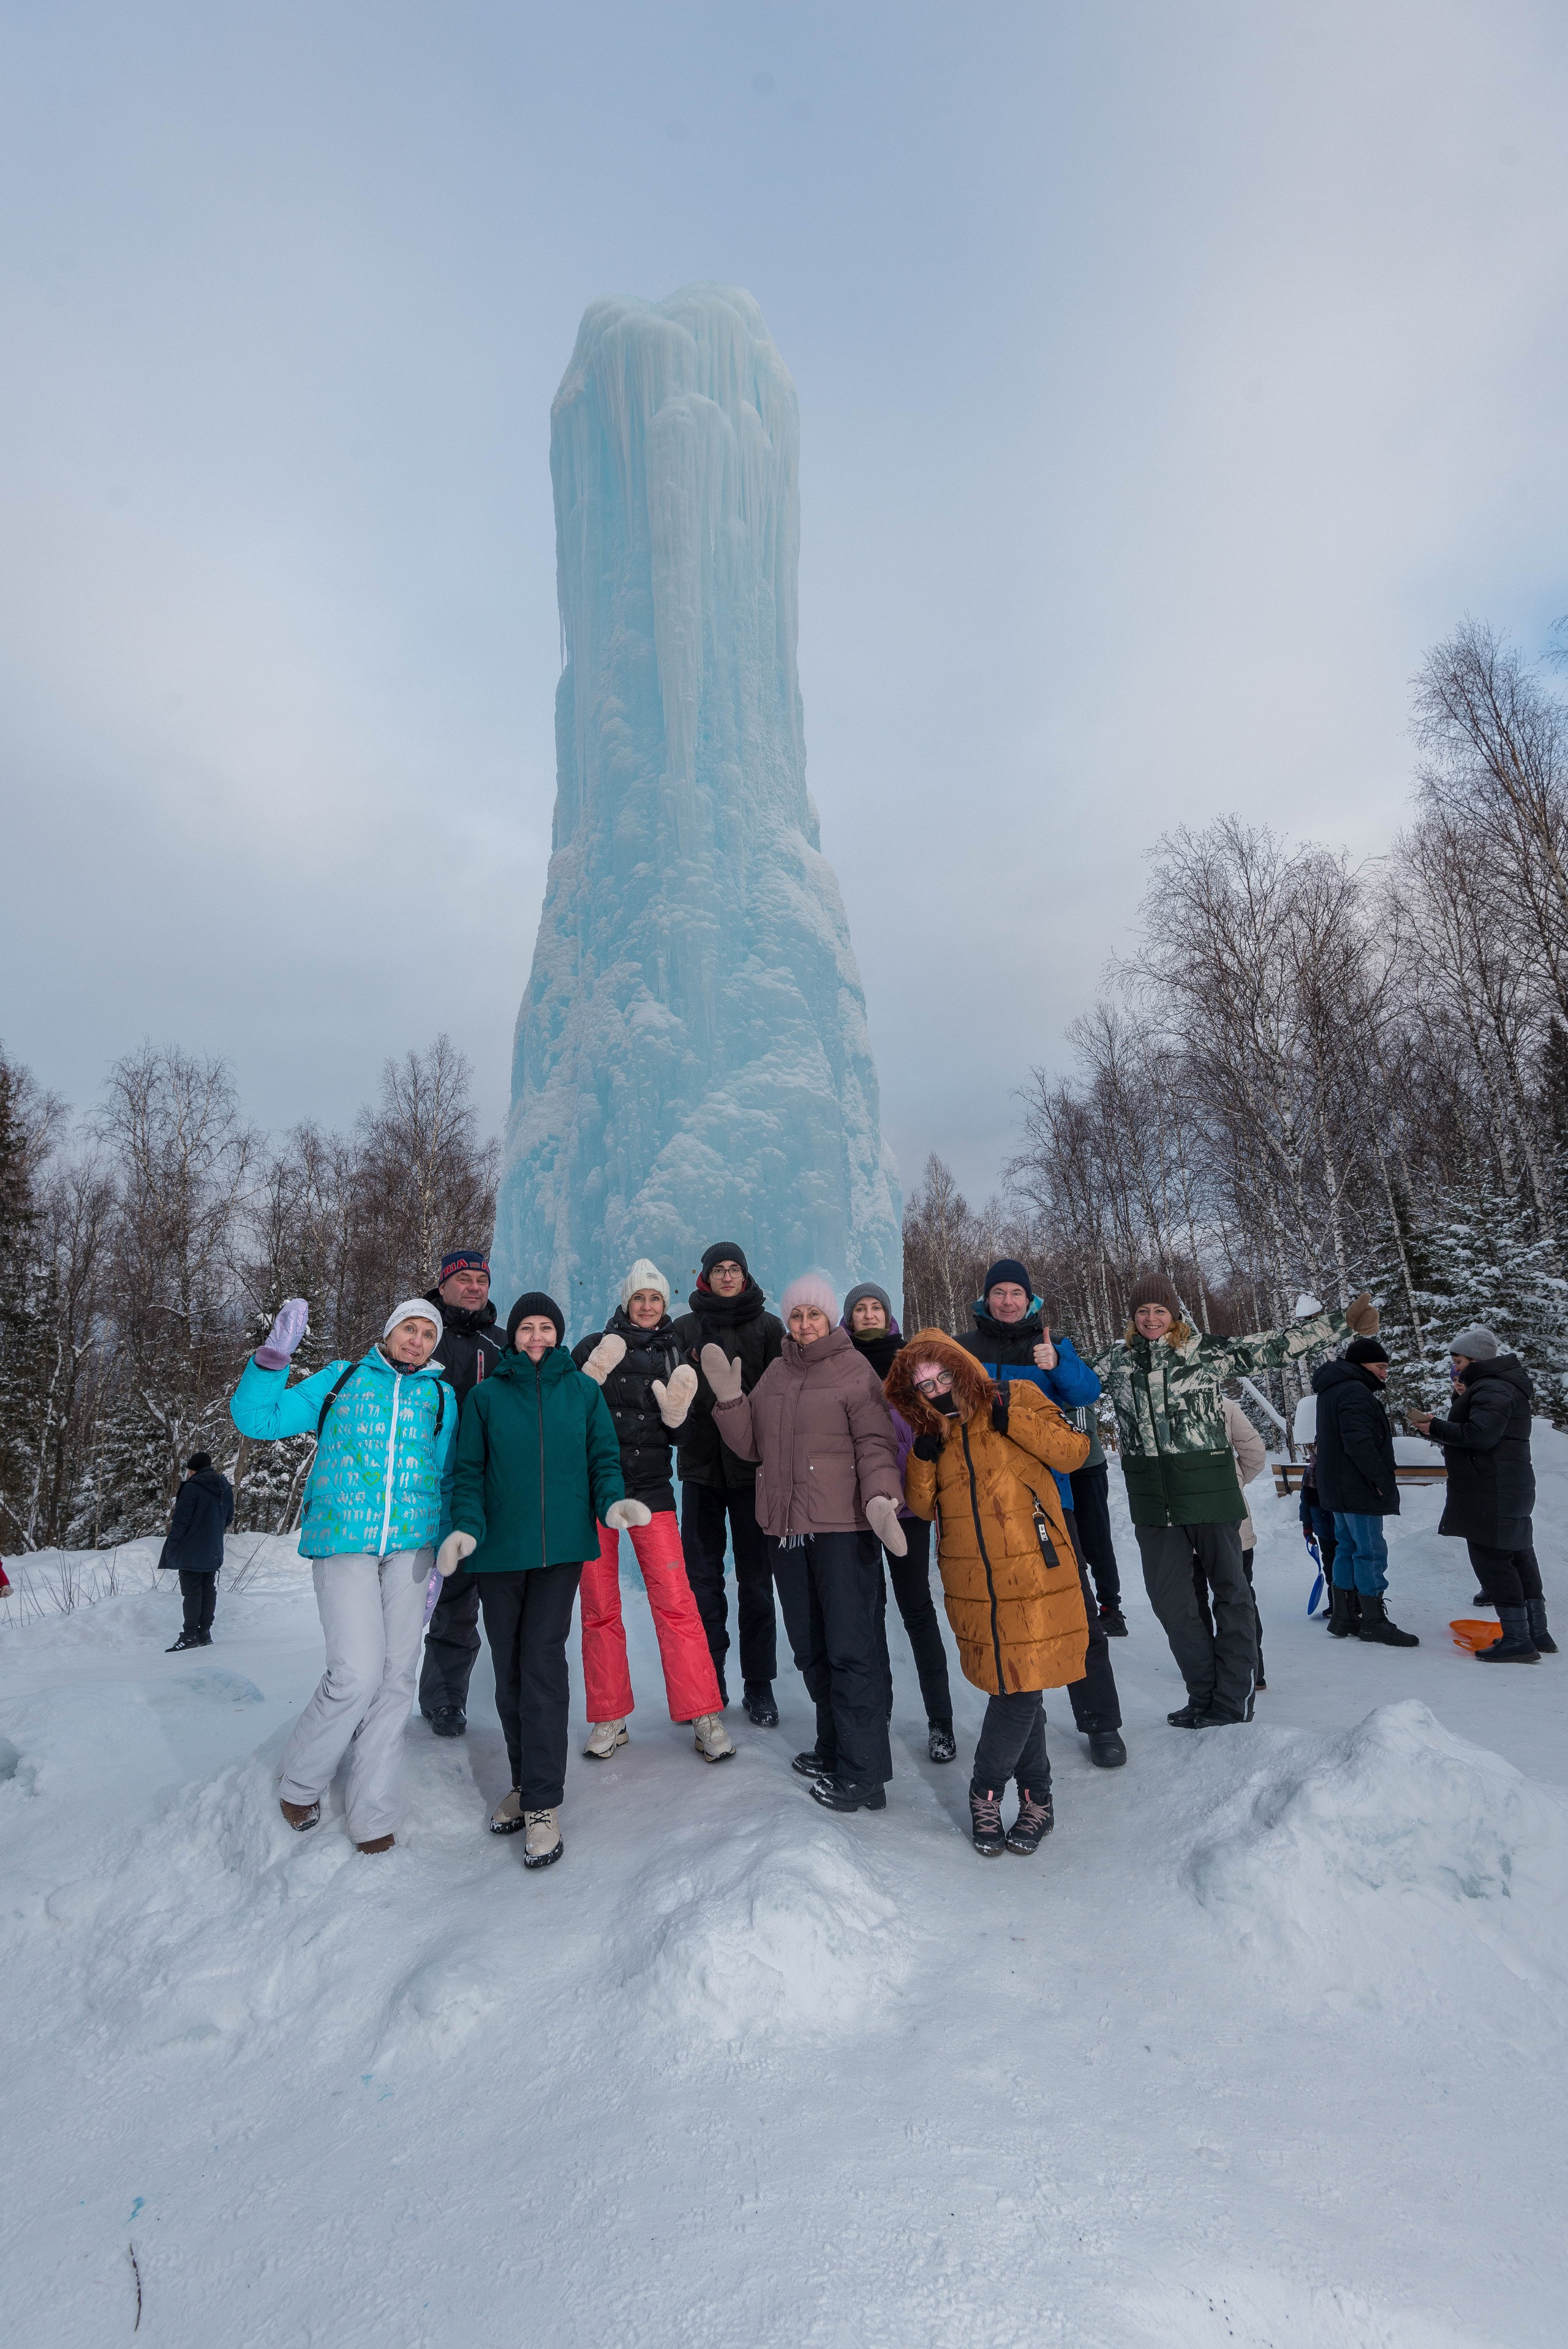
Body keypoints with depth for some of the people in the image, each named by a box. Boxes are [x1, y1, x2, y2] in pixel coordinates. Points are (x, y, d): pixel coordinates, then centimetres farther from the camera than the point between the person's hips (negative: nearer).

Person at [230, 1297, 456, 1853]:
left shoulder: (441, 1396, 12)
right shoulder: (339, 1381, 8)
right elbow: (257, 1420, 5)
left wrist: (442, 1557, 9)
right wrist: (273, 1356, -8)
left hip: (411, 1547, 2)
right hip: (342, 1542, -2)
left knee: (396, 1674, 4)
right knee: (357, 1672, -10)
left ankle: (372, 1812, 20)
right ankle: (300, 1781, 19)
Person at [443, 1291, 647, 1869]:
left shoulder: (583, 1390, 5)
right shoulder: (487, 1395, 6)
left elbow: (604, 1457, 6)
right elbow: (470, 1471, 5)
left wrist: (612, 1500, -14)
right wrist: (466, 1526, -11)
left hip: (560, 1546, -1)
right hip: (499, 1550, 2)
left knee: (543, 1664, -7)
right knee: (509, 1670, 10)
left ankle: (543, 1805, 3)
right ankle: (525, 1783, 28)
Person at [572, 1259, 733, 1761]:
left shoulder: (674, 1357, 9)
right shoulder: (595, 1346, 2)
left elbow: (681, 1435, 11)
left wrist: (677, 1412, -10)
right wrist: (593, 1376, -16)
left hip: (651, 1488, 1)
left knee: (676, 1602, -6)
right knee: (599, 1607, 6)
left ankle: (704, 1716, 4)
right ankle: (609, 1717, 22)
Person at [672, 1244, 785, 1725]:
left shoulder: (769, 1327, 5)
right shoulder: (685, 1328, 8)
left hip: (753, 1464, -1)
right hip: (702, 1464, 1)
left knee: (756, 1577, 4)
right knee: (703, 1577, 6)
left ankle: (758, 1685, 15)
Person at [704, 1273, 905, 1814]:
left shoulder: (854, 1370, -2)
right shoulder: (775, 1374, 15)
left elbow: (875, 1443, -8)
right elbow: (750, 1445, 14)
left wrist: (881, 1496, -24)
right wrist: (728, 1397, 0)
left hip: (843, 1528, -6)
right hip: (786, 1528, 6)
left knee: (852, 1647, -5)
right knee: (811, 1648, 13)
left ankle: (863, 1775, 4)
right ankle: (834, 1749, 28)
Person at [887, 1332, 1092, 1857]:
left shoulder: (1018, 1398, -2)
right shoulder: (933, 1431, 10)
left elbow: (1073, 1451, -8)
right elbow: (921, 1506, 9)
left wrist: (1012, 1419, -18)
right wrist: (923, 1456, -9)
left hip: (1034, 1578, -3)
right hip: (973, 1589, 3)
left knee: (1018, 1690, -2)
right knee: (1016, 1691, 11)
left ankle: (986, 1793, 19)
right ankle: (1036, 1800, 28)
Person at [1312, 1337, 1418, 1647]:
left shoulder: (1332, 1390, 16)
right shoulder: (1354, 1392, -19)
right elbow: (1359, 1443, -27)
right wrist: (1383, 1479, -19)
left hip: (1338, 1488, 11)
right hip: (1358, 1490, -11)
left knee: (1347, 1549, 15)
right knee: (1371, 1552, -2)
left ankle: (1342, 1618, 21)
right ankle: (1374, 1622, 5)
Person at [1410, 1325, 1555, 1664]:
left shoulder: (1491, 1389, -17)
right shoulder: (1496, 1385, 17)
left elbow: (1478, 1435, -26)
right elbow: (1475, 1427, 22)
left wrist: (1434, 1428, -18)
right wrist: (1462, 1399, 9)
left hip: (1491, 1492, -11)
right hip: (1511, 1489, 11)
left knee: (1491, 1559, -7)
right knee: (1519, 1557, 15)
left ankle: (1517, 1639, -6)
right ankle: (1537, 1634, 24)